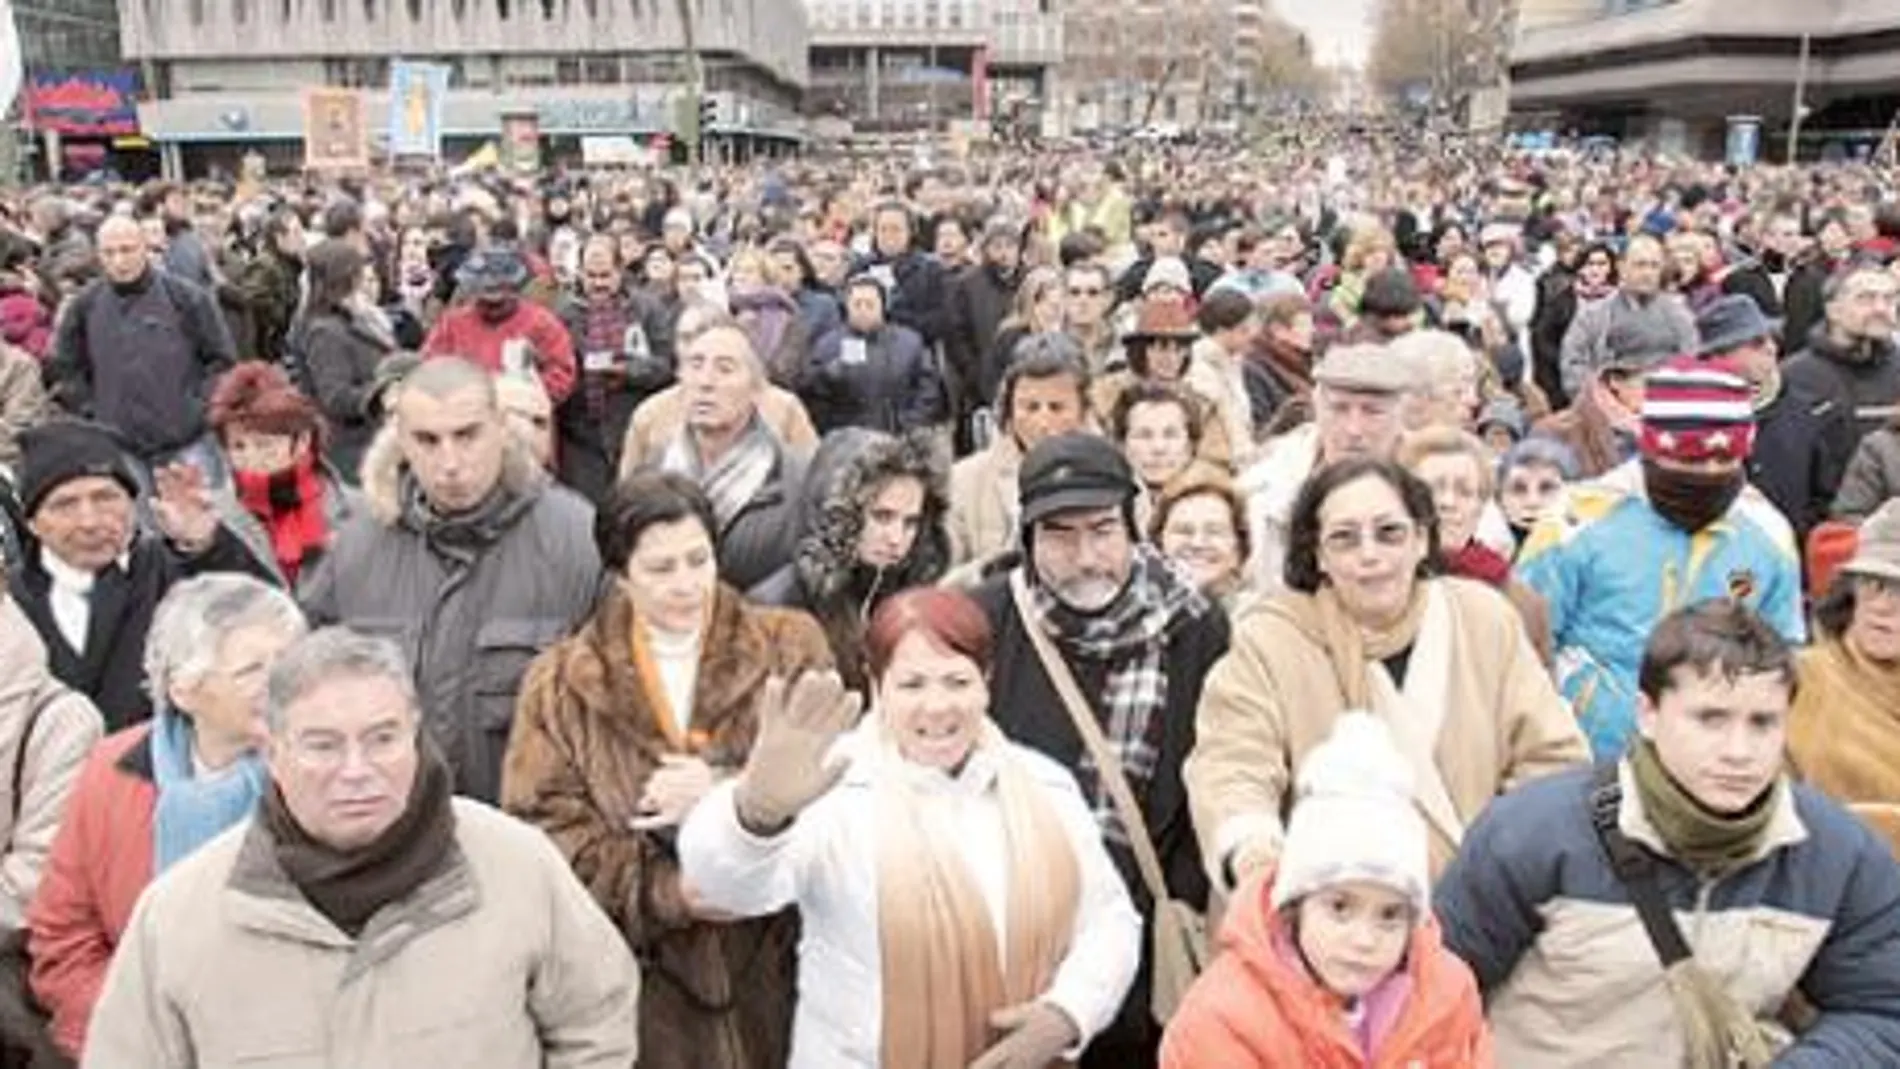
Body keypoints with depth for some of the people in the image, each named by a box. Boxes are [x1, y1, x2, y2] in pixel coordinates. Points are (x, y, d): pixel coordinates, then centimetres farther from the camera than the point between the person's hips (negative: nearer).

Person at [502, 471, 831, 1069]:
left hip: (770, 962, 0)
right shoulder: (561, 682, 4)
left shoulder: (790, 647, 3)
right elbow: (545, 827, -4)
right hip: (640, 974, 0)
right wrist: (664, 891, -16)